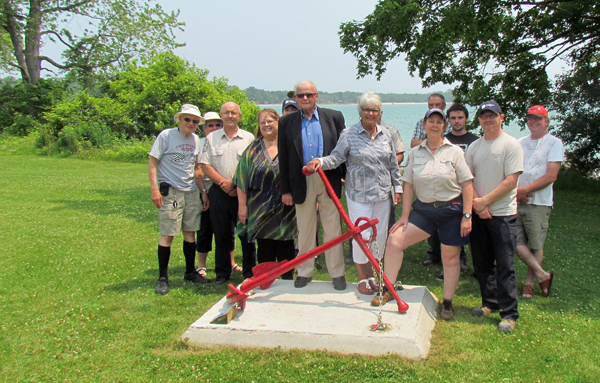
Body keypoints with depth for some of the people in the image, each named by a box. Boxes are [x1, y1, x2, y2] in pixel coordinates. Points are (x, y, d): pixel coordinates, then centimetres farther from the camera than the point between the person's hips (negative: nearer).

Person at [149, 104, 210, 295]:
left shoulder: (196, 140, 11)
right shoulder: (166, 135, -6)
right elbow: (152, 162, -7)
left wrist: (203, 191, 15)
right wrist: (154, 189, -15)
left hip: (192, 192, 6)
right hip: (170, 192, -5)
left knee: (190, 232, 11)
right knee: (167, 235, -7)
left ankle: (190, 272, 25)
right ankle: (162, 278, 3)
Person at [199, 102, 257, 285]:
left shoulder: (249, 138, 5)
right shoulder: (211, 138, 9)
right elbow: (205, 165, 3)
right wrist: (223, 182, -9)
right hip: (220, 192, 1)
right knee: (221, 234, 7)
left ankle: (250, 273, 12)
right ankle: (222, 274, 17)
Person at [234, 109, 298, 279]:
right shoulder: (253, 150, 7)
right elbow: (242, 180, 5)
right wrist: (242, 205, -1)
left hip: (285, 207, -1)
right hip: (260, 208, 1)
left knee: (286, 249, 4)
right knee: (264, 248, 5)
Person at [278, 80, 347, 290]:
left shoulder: (334, 117, 3)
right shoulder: (286, 122, 5)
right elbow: (283, 158, 5)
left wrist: (346, 177, 1)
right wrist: (285, 190, 2)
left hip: (329, 180, -1)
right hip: (302, 183, 1)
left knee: (333, 229, 5)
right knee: (305, 230, 11)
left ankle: (337, 273, 15)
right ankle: (304, 271, 24)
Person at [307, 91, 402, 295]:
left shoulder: (386, 134, 9)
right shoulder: (349, 134, -3)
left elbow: (393, 164, 14)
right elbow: (336, 157, -9)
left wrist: (397, 187, 14)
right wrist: (320, 161, -28)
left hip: (382, 194, 4)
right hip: (359, 194, -4)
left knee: (380, 236, 8)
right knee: (361, 236, -3)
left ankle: (373, 274, 24)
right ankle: (362, 278, 15)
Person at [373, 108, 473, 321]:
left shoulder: (454, 151, -3)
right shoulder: (415, 153, 5)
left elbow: (467, 184, -5)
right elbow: (409, 185, 5)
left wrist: (467, 216, -11)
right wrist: (405, 216, 1)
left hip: (452, 210, -2)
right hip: (423, 209, 3)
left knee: (450, 257, 6)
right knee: (394, 240, -10)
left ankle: (447, 303, 23)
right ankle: (387, 290, 3)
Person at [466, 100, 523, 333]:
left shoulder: (511, 144, -5)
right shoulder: (474, 147, 11)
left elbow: (511, 181, -12)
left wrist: (485, 200, -13)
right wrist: (476, 203, -8)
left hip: (503, 214, -5)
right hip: (478, 213, 6)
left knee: (504, 265, -5)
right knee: (481, 262, 12)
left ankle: (509, 314, 3)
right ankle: (490, 303, 28)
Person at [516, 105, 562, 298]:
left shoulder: (554, 143, -1)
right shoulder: (520, 143, 14)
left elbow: (551, 176, -10)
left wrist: (525, 190, -14)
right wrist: (515, 191, -6)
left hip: (538, 202, -4)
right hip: (515, 201, 4)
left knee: (536, 245, 3)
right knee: (516, 242, -2)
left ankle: (529, 282, 18)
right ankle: (543, 276, 12)